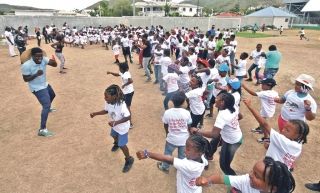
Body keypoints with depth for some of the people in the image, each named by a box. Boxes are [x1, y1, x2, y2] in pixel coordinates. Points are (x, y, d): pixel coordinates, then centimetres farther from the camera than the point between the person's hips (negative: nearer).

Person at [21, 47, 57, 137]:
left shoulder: (43, 59, -13)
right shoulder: (26, 65, -25)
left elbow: (54, 65, -17)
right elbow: (25, 79, -18)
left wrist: (53, 61, -41)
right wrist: (36, 74, -34)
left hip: (45, 84, 8)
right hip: (37, 88, -8)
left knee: (52, 95, 33)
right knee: (46, 105, -18)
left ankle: (47, 108, 64)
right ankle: (42, 129, -19)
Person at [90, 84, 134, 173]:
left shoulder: (121, 105, -41)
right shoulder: (108, 102, -20)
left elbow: (127, 117, -33)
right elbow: (106, 111, -1)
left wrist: (116, 122, -43)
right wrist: (95, 113, -12)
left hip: (122, 127, -7)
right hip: (114, 126, 8)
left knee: (122, 145, 1)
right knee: (114, 135, 35)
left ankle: (129, 160, 27)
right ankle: (116, 143, 71)